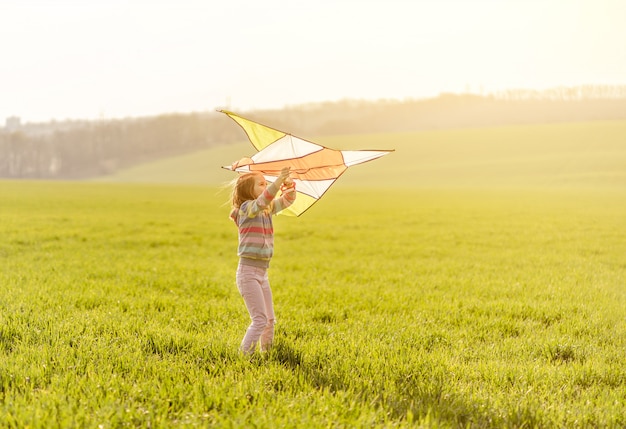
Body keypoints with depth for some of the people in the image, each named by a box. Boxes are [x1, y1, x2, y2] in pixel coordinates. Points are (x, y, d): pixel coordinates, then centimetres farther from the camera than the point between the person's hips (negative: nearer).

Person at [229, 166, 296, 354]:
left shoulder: (268, 210, 13)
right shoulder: (247, 208, -10)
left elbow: (287, 200, 9)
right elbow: (263, 200, -30)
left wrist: (290, 186, -13)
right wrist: (278, 181, -43)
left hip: (262, 273, 9)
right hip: (248, 272, -8)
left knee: (270, 320, 15)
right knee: (259, 320, -13)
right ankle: (244, 357, -9)